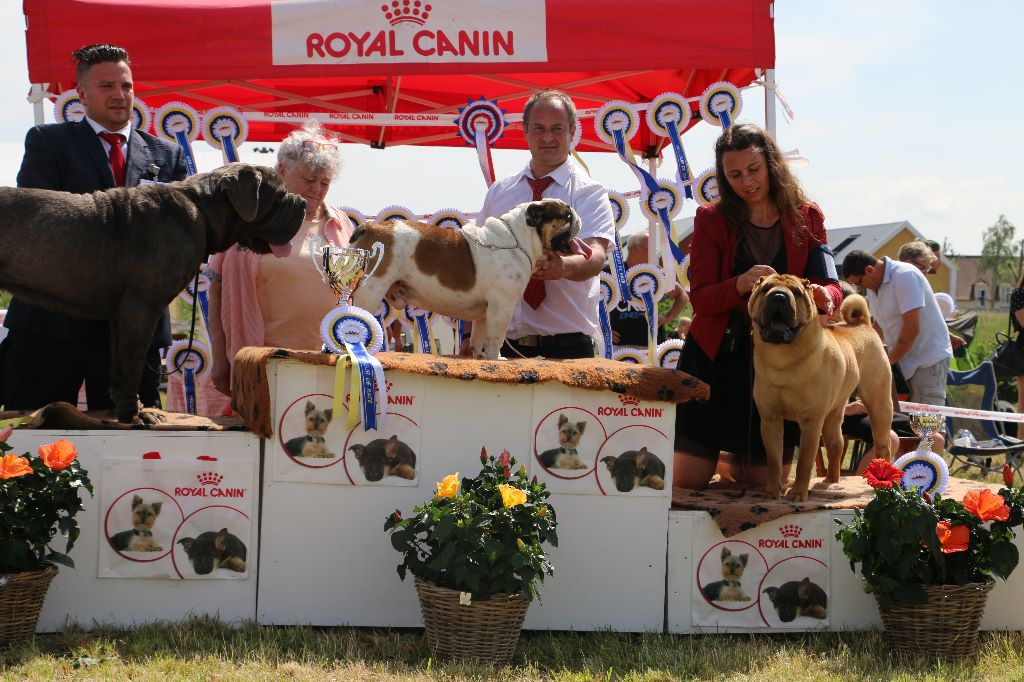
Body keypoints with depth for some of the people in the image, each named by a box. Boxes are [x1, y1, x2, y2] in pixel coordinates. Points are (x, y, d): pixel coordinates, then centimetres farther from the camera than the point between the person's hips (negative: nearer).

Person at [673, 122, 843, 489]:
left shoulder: (806, 216, 1)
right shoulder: (711, 219, -4)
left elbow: (830, 284, -4)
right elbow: (699, 297, -11)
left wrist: (825, 295, -30)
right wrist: (740, 285, -33)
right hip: (715, 359, -1)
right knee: (688, 480, -1)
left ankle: (727, 462, 40)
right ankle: (709, 456, 37)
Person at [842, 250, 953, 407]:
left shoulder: (905, 276, -18)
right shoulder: (874, 285, 7)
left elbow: (911, 329, -22)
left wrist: (888, 361, -13)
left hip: (928, 359, -8)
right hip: (901, 361, 8)